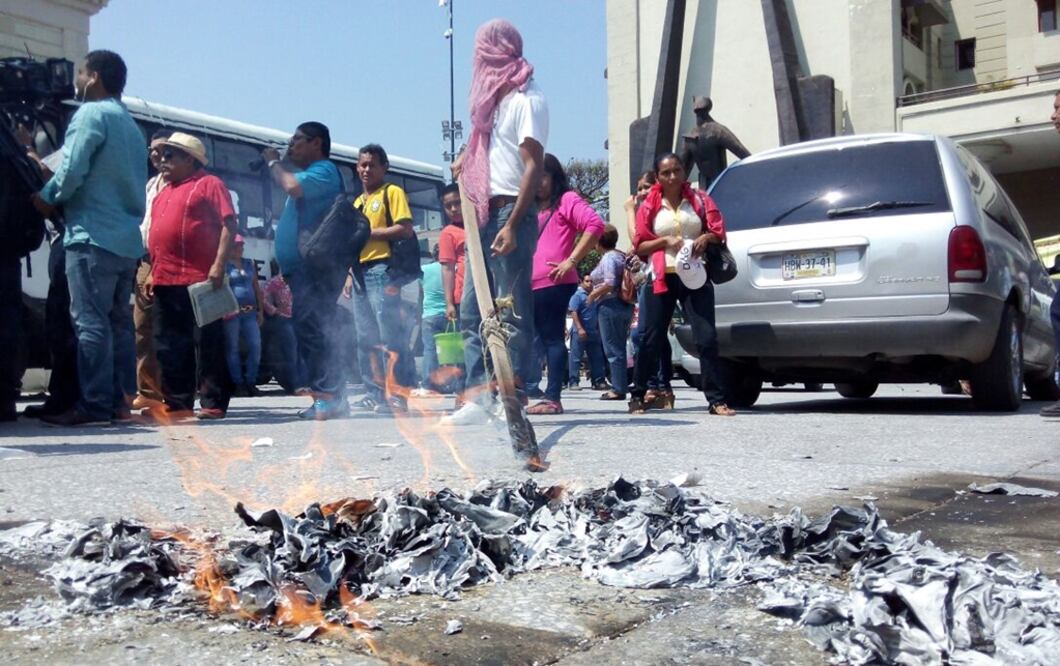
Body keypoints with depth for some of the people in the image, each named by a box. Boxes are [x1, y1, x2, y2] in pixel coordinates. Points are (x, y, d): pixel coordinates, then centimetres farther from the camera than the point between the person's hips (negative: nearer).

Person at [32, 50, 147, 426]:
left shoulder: (91, 114, -3)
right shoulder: (131, 125, 22)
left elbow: (72, 171, -13)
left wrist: (45, 199, 4)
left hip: (94, 235, -8)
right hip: (127, 239, 8)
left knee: (90, 320, -8)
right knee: (119, 321, 9)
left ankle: (95, 405, -9)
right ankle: (120, 400, 10)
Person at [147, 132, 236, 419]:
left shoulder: (209, 184, 1)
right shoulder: (163, 193, 24)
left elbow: (228, 225, -9)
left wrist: (218, 266, -18)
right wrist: (152, 274, 19)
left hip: (199, 279, -8)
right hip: (165, 282, 8)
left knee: (207, 342, -5)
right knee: (169, 345, 8)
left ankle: (213, 403, 0)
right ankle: (177, 403, 14)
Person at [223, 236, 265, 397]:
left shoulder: (249, 264, 17)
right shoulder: (223, 264, 0)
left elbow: (257, 288, 18)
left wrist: (260, 310, 14)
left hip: (250, 312, 5)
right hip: (231, 312, -5)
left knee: (255, 346, -1)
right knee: (232, 348, 0)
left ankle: (251, 382, 9)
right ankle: (238, 383, 5)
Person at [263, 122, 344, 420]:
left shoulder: (324, 170, -5)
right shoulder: (310, 175, 27)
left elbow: (293, 186, -22)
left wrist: (273, 162, -8)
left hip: (316, 266, -11)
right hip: (303, 268, 11)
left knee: (311, 329, -17)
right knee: (309, 331, 9)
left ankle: (329, 396, -17)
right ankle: (329, 397, 12)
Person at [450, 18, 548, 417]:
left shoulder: (527, 100, -6)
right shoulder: (494, 97, 20)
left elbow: (534, 165, -14)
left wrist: (512, 224, -22)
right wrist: (467, 160, 17)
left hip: (510, 213, -9)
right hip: (484, 213, 9)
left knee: (512, 311, -6)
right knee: (471, 310, 6)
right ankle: (479, 394, 9)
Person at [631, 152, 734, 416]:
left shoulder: (699, 200, 9)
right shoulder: (650, 205, 7)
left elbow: (719, 231, 9)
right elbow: (640, 245, 6)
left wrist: (706, 238, -13)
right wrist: (666, 241, -12)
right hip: (662, 278, 0)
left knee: (707, 338, -6)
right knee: (652, 340, 2)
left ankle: (716, 400, -3)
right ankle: (637, 396, 15)